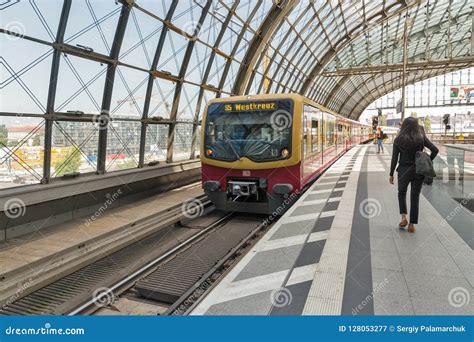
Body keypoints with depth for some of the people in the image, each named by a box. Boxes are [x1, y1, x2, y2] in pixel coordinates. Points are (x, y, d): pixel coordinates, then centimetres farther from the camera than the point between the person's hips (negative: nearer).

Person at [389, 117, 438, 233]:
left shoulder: (398, 140, -6)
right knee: (415, 197, 11)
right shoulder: (421, 138, -4)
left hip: (404, 171, 0)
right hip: (418, 171, 1)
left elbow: (394, 159, -5)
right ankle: (412, 224, 13)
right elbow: (435, 150, -9)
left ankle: (403, 217, 5)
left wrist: (391, 174, 1)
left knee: (401, 193, 22)